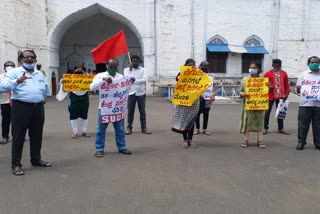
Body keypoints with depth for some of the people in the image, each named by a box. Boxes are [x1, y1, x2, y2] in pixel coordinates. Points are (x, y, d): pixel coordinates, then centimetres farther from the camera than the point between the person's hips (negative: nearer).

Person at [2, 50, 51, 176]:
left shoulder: (40, 74, 17)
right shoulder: (14, 72, -1)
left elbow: (46, 89, 29)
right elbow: (5, 85, -18)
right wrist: (17, 81, -35)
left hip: (38, 107, 5)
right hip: (21, 107, -5)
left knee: (37, 135, 13)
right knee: (18, 136, 0)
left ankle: (36, 159, 27)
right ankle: (16, 164, 8)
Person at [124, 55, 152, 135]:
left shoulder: (143, 70, 4)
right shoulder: (127, 69, 4)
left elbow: (144, 79, -11)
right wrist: (130, 69, -10)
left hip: (141, 93, 1)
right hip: (131, 93, 0)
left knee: (142, 111, 6)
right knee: (130, 111, 5)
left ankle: (144, 127, 15)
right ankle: (129, 127, 14)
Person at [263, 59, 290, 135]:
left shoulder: (284, 73, 7)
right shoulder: (268, 74, -3)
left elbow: (286, 84, 9)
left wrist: (287, 93, 0)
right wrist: (269, 87, -19)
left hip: (281, 96, 3)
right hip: (270, 96, -3)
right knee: (267, 112, 1)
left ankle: (280, 128, 19)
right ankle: (265, 128, 10)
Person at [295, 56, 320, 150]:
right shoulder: (304, 75, 10)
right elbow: (298, 89, 9)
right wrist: (299, 88, -14)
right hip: (305, 104, -1)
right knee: (303, 124, 2)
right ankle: (301, 142, 11)